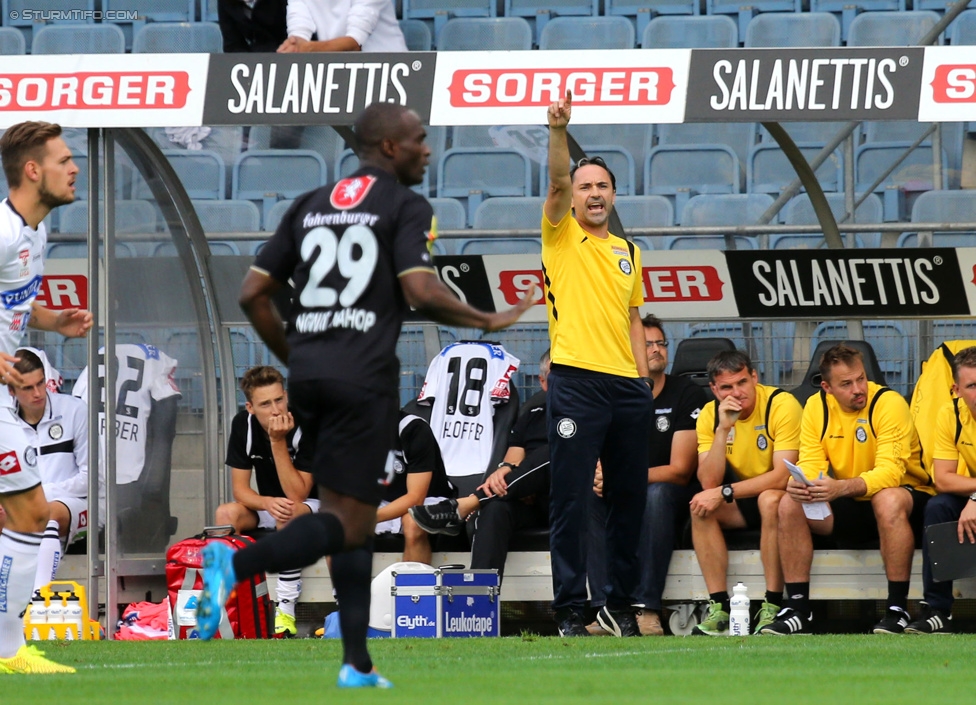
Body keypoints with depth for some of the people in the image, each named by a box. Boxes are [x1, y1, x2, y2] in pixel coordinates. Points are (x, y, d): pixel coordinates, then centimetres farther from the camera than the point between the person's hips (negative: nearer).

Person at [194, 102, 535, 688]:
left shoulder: (311, 205, 17)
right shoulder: (406, 207, -2)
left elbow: (254, 294, 13)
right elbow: (421, 292, -15)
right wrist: (489, 321, -1)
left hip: (308, 375, 7)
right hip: (363, 377, -7)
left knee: (356, 516, 15)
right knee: (347, 523, -5)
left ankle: (358, 665, 11)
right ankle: (235, 564, -29)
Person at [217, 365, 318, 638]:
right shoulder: (243, 424, -9)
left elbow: (296, 496, -26)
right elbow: (240, 489, -8)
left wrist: (278, 442, -32)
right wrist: (268, 503, -31)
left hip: (314, 506, -5)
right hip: (268, 507, 5)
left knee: (289, 514, -38)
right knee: (226, 513, -24)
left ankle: (286, 609, -35)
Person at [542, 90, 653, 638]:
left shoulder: (628, 252, 19)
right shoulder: (562, 236, 5)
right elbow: (558, 183, -12)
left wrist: (644, 376, 12)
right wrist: (558, 131, -27)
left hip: (627, 386, 5)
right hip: (577, 382, -5)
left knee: (630, 499, 7)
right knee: (571, 500, -6)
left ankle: (622, 604, 17)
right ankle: (570, 609, -5)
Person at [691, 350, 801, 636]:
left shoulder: (782, 405, -20)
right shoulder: (710, 415, -6)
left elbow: (783, 475, -26)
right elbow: (708, 482, -16)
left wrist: (724, 493, -28)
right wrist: (723, 429, -25)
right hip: (743, 502, 5)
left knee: (769, 499, -36)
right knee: (700, 506, -22)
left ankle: (772, 606, -30)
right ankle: (719, 607, -22)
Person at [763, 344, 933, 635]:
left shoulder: (889, 404, -20)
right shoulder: (816, 407, -3)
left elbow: (890, 472, -30)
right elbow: (811, 465, -7)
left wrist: (840, 488, -47)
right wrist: (799, 482, -33)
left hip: (908, 495, -5)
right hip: (850, 509, 5)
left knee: (888, 500, -39)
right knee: (790, 504, -15)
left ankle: (898, 609, -32)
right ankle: (797, 609, -13)